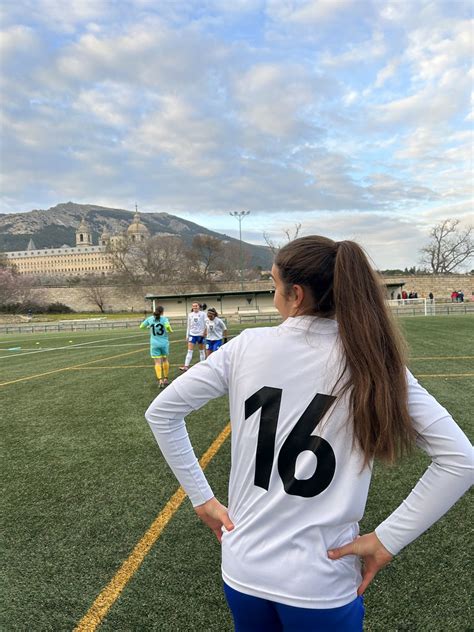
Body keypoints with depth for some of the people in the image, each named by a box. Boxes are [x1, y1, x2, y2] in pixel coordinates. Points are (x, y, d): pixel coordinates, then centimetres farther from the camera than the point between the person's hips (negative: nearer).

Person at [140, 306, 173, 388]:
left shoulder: (150, 319, 1)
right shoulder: (164, 318, -7)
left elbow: (141, 326, 11)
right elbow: (167, 326, -26)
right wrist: (170, 330, -5)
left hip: (154, 344, 1)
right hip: (164, 343, 0)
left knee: (158, 362, 0)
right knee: (165, 360, 18)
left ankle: (160, 380, -12)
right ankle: (166, 379, 25)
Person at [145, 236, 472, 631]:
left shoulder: (247, 346, -11)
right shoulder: (373, 361, -13)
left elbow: (160, 413, -4)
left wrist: (202, 498, 1)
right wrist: (388, 539, -9)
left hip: (243, 570, 2)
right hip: (322, 586, -1)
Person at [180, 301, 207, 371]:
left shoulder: (202, 314, -4)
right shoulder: (190, 315, 7)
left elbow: (205, 324, -5)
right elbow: (188, 326, 12)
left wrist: (204, 333, -14)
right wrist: (187, 336, 11)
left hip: (200, 334, -3)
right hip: (192, 334, 3)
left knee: (201, 351, 9)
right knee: (189, 351, -5)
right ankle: (186, 366, -10)